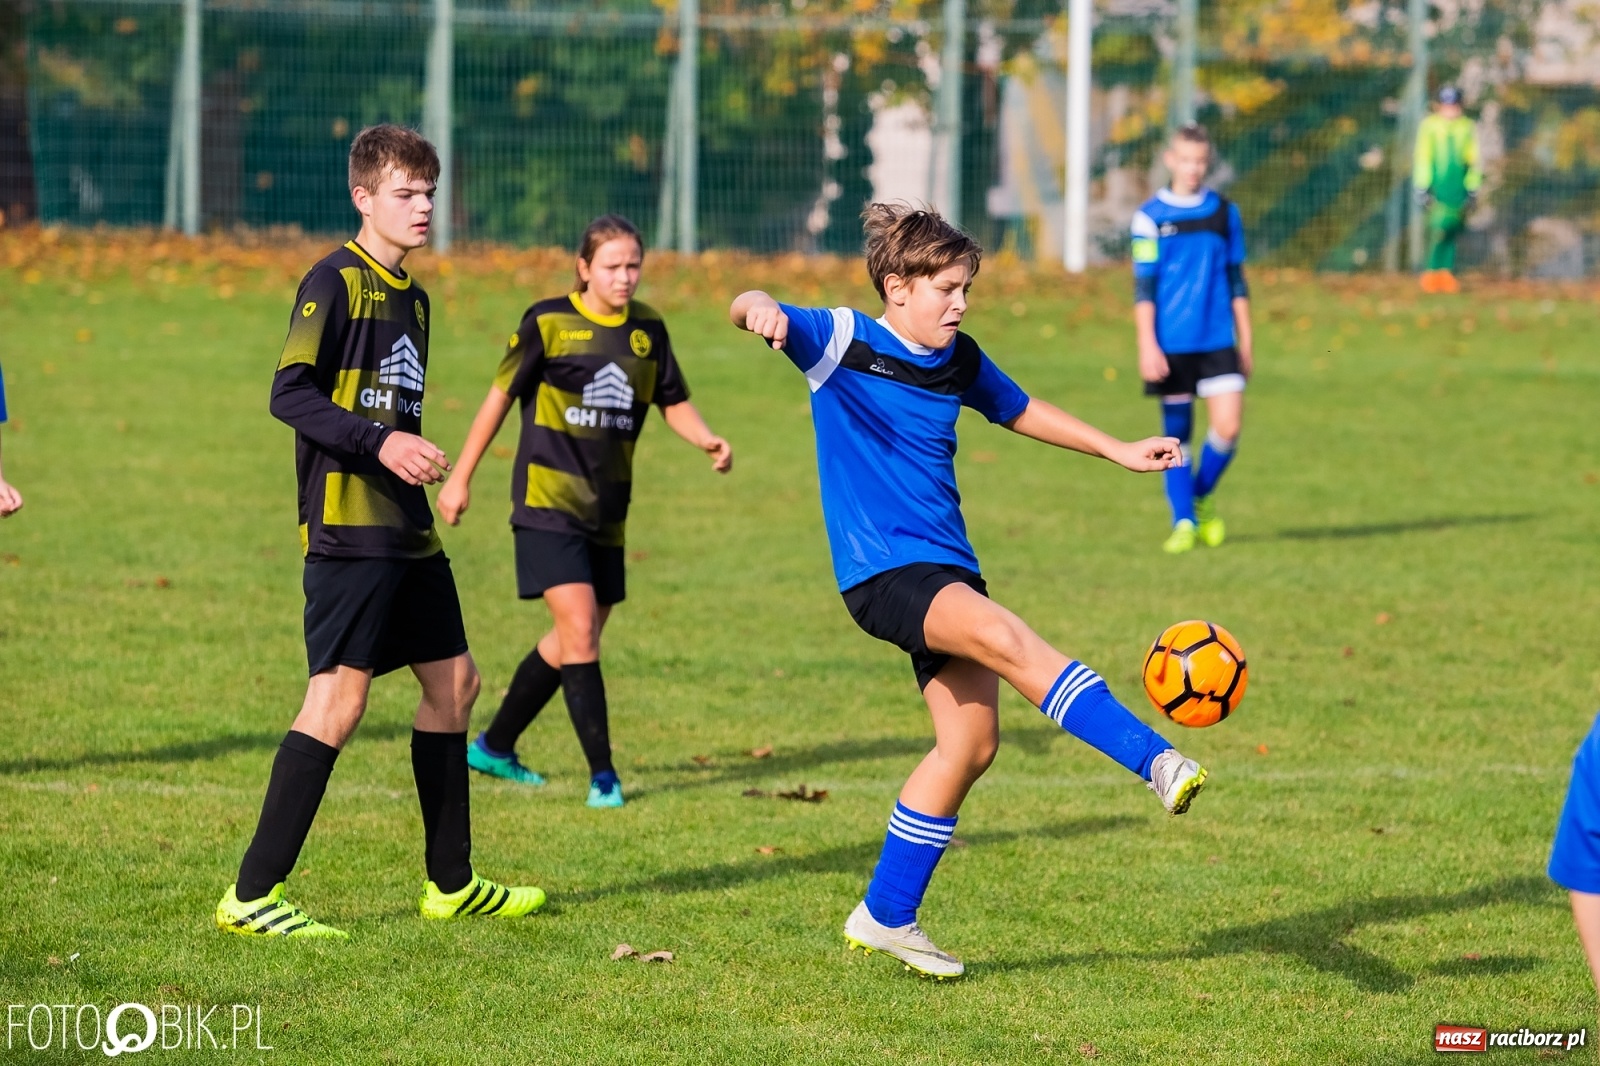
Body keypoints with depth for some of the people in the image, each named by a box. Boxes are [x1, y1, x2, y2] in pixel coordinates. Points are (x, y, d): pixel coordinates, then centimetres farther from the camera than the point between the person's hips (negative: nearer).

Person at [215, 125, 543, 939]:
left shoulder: (412, 298, 17)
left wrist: (414, 461, 17)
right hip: (346, 525, -9)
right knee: (339, 697, -14)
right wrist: (378, 442, -25)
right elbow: (289, 393, -17)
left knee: (453, 680, 12)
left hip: (406, 531, 9)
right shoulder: (335, 283, -9)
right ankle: (251, 895, -12)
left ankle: (450, 884, 23)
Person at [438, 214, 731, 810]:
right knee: (579, 627, -16)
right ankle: (602, 773, -14)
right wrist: (461, 477, 3)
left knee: (575, 641, 12)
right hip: (547, 499, -6)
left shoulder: (648, 329, 5)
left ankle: (495, 747, 29)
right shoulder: (549, 323, -7)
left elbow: (673, 402, 14)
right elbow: (501, 396, 1)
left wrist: (706, 440, -7)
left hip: (607, 510, 6)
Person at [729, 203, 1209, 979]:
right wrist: (761, 311, -46)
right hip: (883, 570, -8)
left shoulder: (958, 361, 11)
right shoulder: (845, 341, -7)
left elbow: (1021, 411, 28)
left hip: (945, 566, 8)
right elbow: (752, 307, -21)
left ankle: (886, 916, 19)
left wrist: (1118, 451, 27)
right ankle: (1155, 762, -39)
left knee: (970, 744, 7)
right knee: (1008, 640, -30)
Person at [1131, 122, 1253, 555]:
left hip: (1218, 340, 2)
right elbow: (1143, 286, -2)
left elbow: (1235, 279, 13)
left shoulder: (1224, 212, 8)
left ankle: (1203, 497, 17)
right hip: (1171, 343, -2)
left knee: (1228, 426, -8)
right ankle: (1183, 521, 11)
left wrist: (1245, 340, 11)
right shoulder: (1151, 216, -1)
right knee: (1177, 433, 2)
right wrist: (1147, 345, -9)